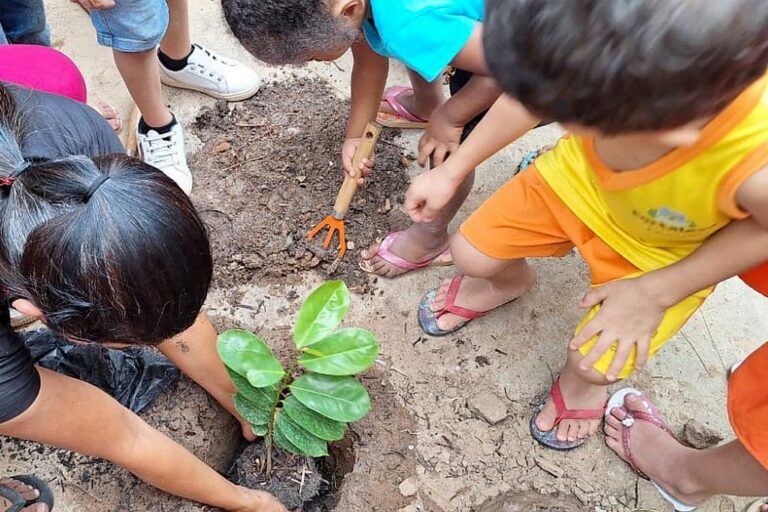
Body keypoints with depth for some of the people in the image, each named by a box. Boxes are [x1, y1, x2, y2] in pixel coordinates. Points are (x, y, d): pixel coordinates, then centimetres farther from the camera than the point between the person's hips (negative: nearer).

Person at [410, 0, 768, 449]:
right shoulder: (590, 46, -37)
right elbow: (533, 92, -13)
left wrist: (656, 293, -16)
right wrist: (452, 170, -3)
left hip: (665, 251, -2)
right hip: (579, 176, 3)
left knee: (596, 363, 0)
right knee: (471, 254, 3)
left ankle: (585, 378, 41)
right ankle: (509, 282, 42)